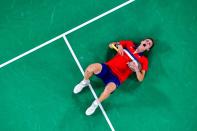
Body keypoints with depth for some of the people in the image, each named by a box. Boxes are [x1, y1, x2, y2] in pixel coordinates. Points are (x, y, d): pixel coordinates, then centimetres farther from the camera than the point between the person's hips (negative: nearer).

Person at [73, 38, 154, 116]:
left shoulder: (143, 60, 7)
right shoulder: (129, 44, 15)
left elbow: (140, 79, 1)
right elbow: (110, 45, 20)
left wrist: (136, 69, -18)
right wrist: (118, 45, -1)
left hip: (117, 77, -2)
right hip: (108, 68, 2)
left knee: (108, 89, -36)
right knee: (91, 67, -31)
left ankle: (96, 104, -5)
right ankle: (85, 82, 3)